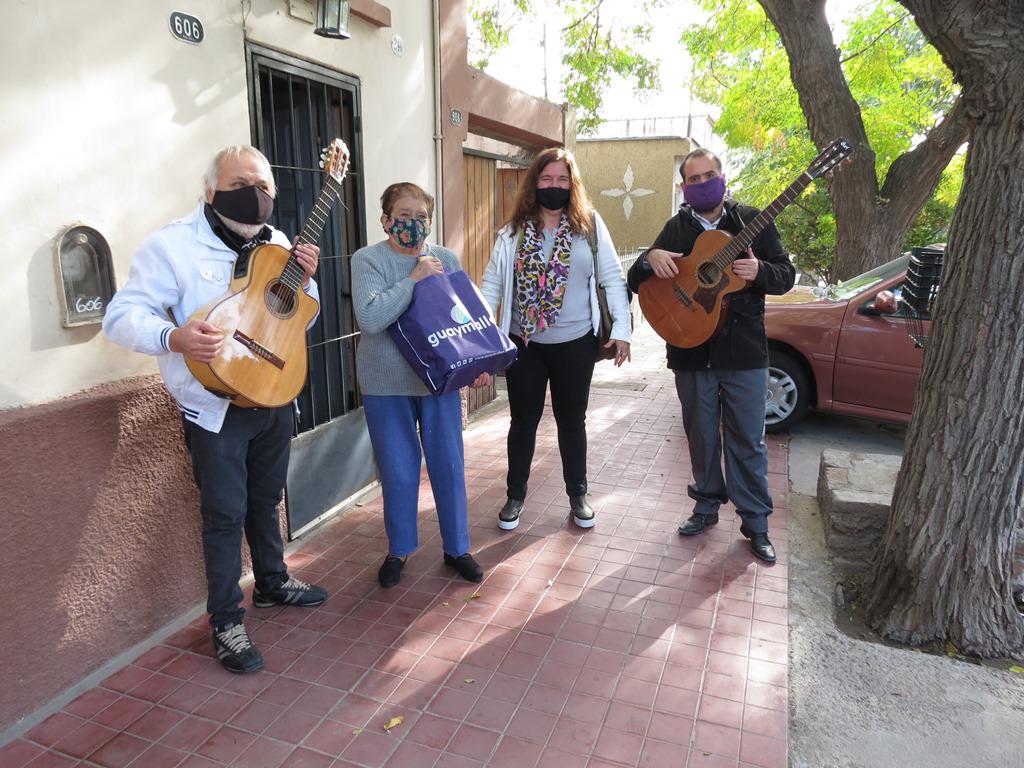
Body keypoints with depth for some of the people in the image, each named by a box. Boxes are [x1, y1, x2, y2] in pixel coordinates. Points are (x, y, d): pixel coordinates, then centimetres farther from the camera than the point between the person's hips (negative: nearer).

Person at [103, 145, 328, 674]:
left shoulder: (278, 244, 6)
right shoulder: (172, 244, -13)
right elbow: (121, 317, -17)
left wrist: (305, 281, -8)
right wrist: (174, 337, -37)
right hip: (215, 407, -6)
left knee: (265, 500, 21)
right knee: (225, 514, 2)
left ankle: (273, 583, 41)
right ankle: (227, 622, 20)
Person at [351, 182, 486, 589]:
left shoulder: (446, 259, 3)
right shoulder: (368, 259, -7)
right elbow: (370, 318, -22)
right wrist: (414, 278, -21)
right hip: (386, 385, -2)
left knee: (449, 466, 9)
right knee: (398, 473, 8)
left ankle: (456, 547, 28)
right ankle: (399, 549, 30)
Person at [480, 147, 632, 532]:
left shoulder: (590, 225, -1)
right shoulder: (514, 231, 1)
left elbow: (612, 279, -1)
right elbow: (492, 286, 0)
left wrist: (621, 328, -7)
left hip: (575, 343, 0)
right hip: (525, 344, 1)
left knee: (572, 421, 13)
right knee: (523, 421, 12)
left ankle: (578, 495, 31)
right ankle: (515, 496, 29)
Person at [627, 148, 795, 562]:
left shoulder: (752, 220, 2)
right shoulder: (676, 229, 7)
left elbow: (786, 274, 2)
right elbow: (635, 282, 6)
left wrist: (759, 271, -21)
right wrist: (650, 258, -16)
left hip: (744, 352, -1)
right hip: (692, 352, 2)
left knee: (748, 441, 6)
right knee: (702, 436, 14)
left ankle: (756, 522, 20)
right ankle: (707, 505, 32)